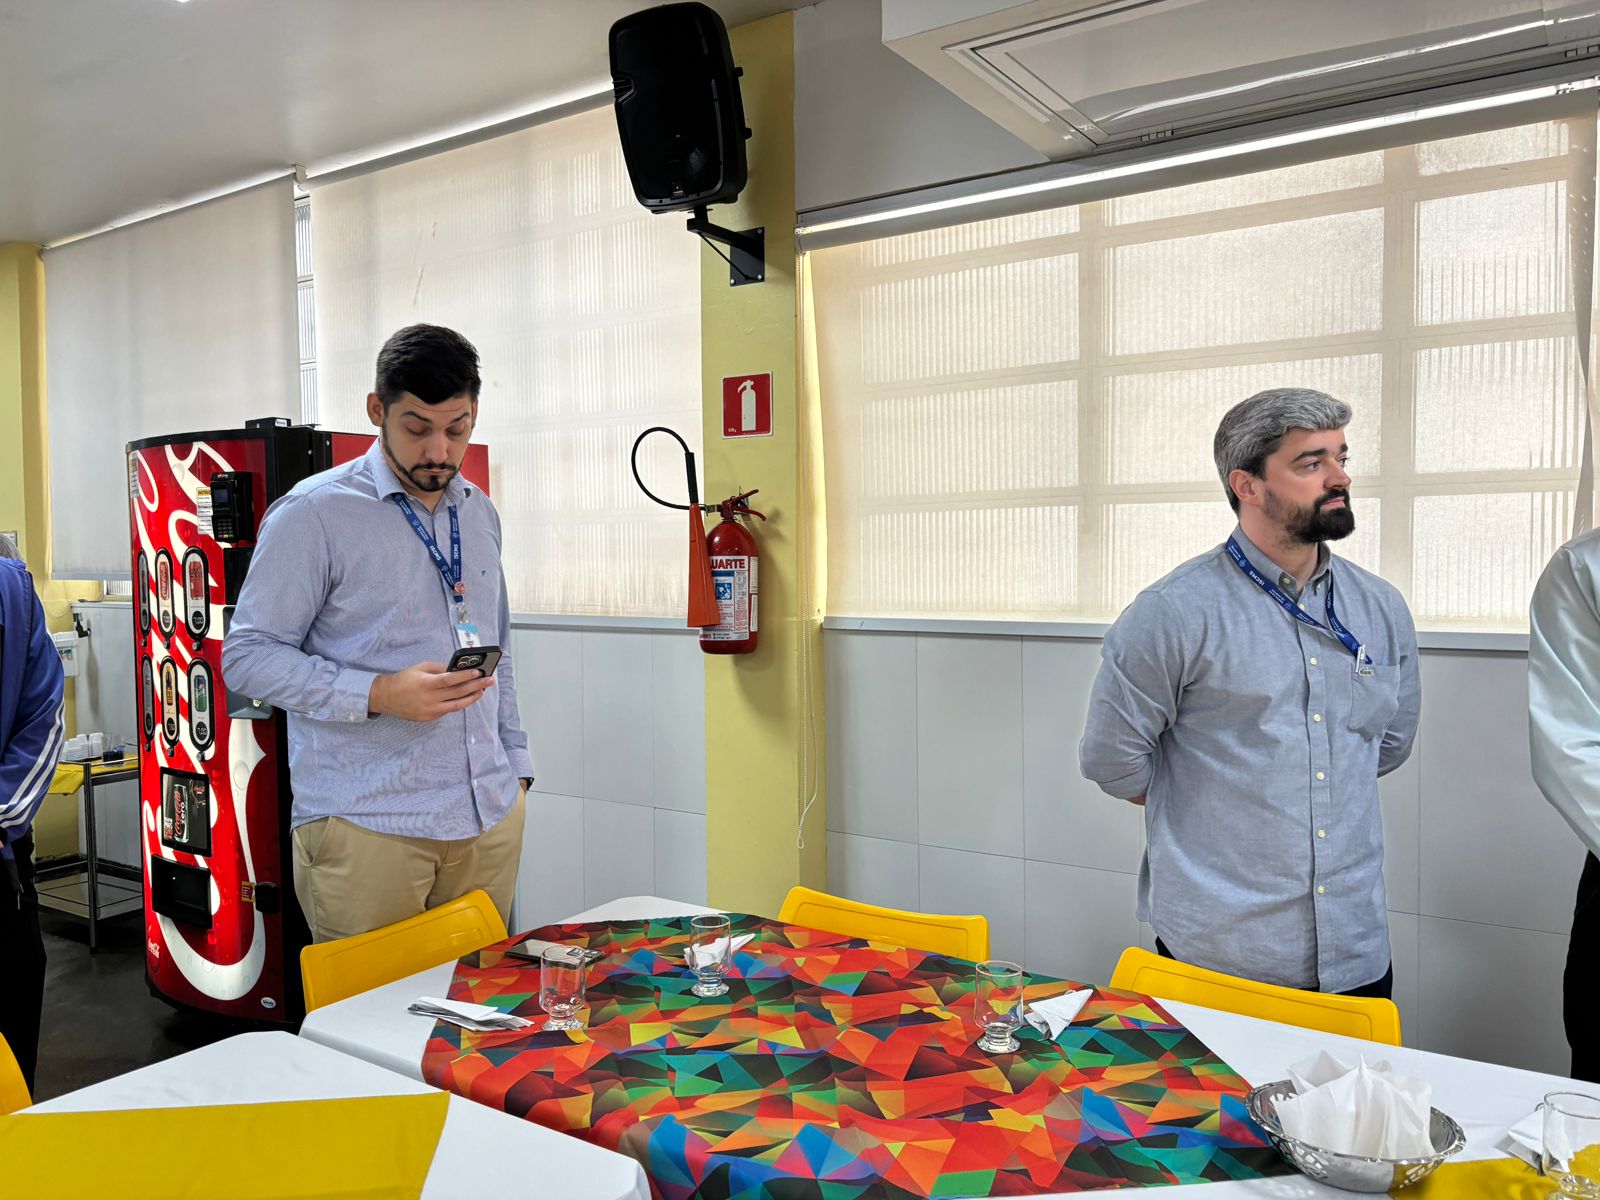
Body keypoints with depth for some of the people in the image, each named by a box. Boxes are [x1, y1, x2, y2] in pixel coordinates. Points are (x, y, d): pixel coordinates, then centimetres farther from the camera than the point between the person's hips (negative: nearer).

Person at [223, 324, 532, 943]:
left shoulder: (479, 513, 13)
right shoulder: (313, 513, -7)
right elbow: (246, 655, -9)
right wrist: (378, 695, -21)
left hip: (491, 814, 6)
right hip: (366, 827, -5)